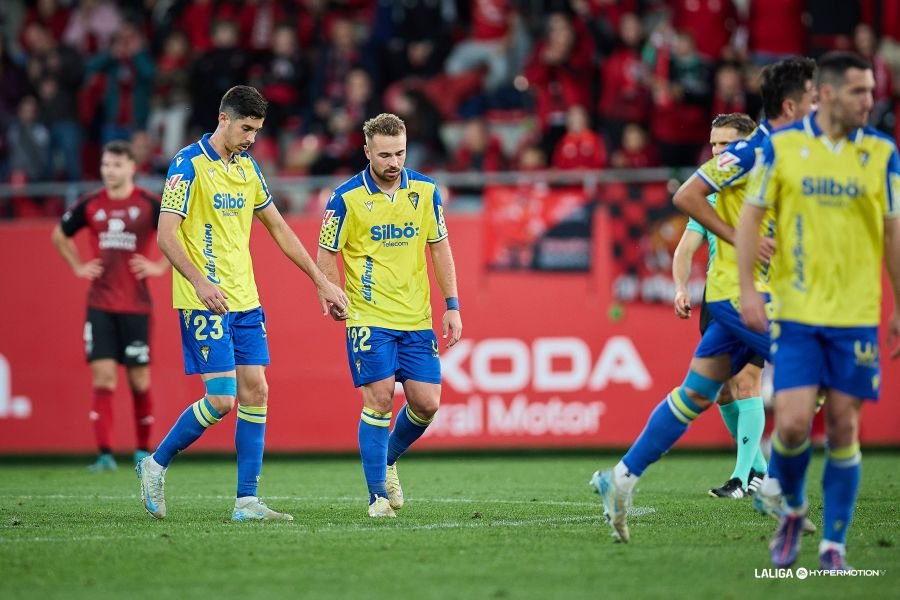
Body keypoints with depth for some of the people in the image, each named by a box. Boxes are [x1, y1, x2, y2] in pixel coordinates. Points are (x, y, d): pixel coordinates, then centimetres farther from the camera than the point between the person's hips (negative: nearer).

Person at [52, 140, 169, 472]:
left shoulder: (149, 205, -5)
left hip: (135, 304, -1)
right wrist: (78, 267, 10)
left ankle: (143, 450, 22)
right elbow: (59, 235, 20)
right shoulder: (90, 205, 3)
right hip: (99, 304, 1)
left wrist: (161, 266, -3)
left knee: (139, 378, 6)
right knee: (103, 377, -8)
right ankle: (105, 454, -11)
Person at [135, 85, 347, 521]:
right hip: (204, 303, -7)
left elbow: (279, 229, 21)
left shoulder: (247, 167, 12)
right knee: (221, 399, -12)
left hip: (245, 301, 7)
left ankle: (246, 501, 4)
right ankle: (155, 465, 10)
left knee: (256, 392, 1)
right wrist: (199, 281, -30)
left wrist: (321, 281, 19)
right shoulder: (189, 165, -10)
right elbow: (166, 235, -16)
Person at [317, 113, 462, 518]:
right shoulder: (346, 197, -7)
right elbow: (326, 253, -1)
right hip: (369, 318, -4)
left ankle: (389, 460, 28)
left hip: (417, 318, 4)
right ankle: (378, 495, 0)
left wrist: (452, 305, 6)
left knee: (426, 403, 0)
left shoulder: (425, 191, 3)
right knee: (379, 400, -10)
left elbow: (440, 247, 11)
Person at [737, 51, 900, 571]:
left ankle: (834, 546, 11)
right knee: (793, 424, -10)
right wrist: (747, 289, -7)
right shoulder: (781, 145, -2)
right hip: (795, 312, -1)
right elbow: (751, 215, 3)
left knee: (844, 430, 0)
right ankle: (792, 509, 20)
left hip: (856, 314, 1)